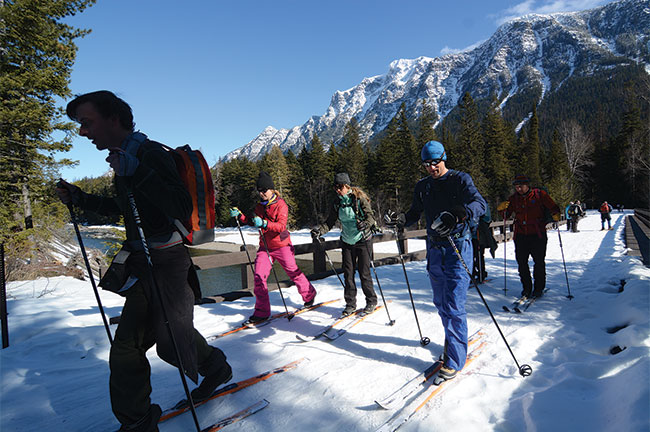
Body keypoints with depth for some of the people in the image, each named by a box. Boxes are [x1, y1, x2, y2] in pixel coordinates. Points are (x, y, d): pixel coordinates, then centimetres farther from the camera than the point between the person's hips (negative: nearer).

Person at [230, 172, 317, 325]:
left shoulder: (280, 205, -12)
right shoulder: (259, 206, 8)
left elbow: (281, 226, -24)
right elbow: (254, 222, 21)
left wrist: (264, 223, -39)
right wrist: (240, 216, 6)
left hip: (281, 246, -5)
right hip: (264, 247, 5)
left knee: (293, 272, 8)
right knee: (259, 276, -6)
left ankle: (309, 295, 36)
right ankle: (261, 312, 3)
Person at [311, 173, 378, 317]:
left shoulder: (360, 199, -9)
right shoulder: (337, 203, 4)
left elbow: (370, 216, -14)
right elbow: (330, 222, 5)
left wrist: (365, 224, -36)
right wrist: (320, 230, -13)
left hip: (362, 240, -4)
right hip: (347, 242, 4)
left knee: (364, 273, -2)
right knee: (348, 273, 4)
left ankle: (372, 301, 17)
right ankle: (350, 303, 17)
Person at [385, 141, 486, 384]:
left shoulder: (460, 179, -5)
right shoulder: (423, 186, 11)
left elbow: (480, 204, -19)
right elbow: (415, 213, 15)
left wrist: (458, 215, -39)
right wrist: (400, 219, -7)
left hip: (457, 247, -6)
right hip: (434, 250, 6)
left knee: (454, 306, -7)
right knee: (441, 303, 13)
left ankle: (454, 361, 5)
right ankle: (454, 343, 34)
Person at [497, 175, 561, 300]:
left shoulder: (539, 194, -1)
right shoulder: (514, 198, 8)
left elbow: (553, 207, 3)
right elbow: (506, 215, 11)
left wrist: (555, 215, -18)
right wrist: (502, 209, -10)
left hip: (538, 234, -3)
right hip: (520, 235, 3)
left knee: (539, 262, 3)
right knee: (521, 262, 4)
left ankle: (539, 288, 17)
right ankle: (527, 288, 17)